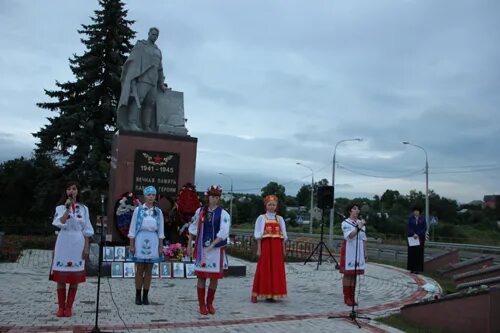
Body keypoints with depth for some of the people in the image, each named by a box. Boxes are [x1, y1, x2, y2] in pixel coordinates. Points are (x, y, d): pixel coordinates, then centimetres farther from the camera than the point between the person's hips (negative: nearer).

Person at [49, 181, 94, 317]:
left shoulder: (83, 208, 6)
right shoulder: (60, 207, 3)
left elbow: (86, 229, 6)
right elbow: (61, 224, -15)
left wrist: (86, 247, 1)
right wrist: (68, 208, -17)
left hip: (78, 244, 1)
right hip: (63, 243, -1)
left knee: (75, 276, 2)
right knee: (61, 275, 0)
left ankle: (69, 306, 12)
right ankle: (61, 306, 11)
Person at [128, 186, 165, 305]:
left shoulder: (158, 211, 6)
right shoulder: (138, 209, 0)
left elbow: (160, 230, 8)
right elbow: (132, 228, 1)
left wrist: (161, 246, 5)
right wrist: (132, 245, -3)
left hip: (153, 242, 2)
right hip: (140, 240, -2)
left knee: (149, 270, 6)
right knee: (140, 270, 2)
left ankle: (145, 296, 14)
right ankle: (138, 296, 12)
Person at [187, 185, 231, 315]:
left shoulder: (223, 214, -4)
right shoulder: (200, 211, 4)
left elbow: (223, 232, -13)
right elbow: (193, 228, 11)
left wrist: (212, 245, -20)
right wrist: (189, 245, 10)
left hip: (216, 249, -1)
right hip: (201, 248, 1)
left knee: (214, 277, 5)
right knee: (201, 276, 3)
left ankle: (209, 303, 22)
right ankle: (202, 305, 15)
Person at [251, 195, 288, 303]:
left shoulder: (280, 219, 11)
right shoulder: (261, 218, 3)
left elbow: (283, 236, 11)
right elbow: (258, 235, -1)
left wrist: (283, 249, 6)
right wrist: (259, 249, -8)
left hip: (277, 247, 3)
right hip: (265, 246, -3)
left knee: (276, 270, 3)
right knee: (263, 270, -3)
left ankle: (273, 294, 12)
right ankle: (255, 294, 2)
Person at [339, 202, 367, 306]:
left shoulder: (361, 223, 11)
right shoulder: (345, 223, -7)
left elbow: (364, 239, 13)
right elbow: (349, 236, -22)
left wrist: (365, 252, 11)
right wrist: (359, 227, -32)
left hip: (359, 252, 5)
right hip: (349, 252, -5)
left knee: (354, 274, 8)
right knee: (347, 274, -1)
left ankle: (352, 297, 16)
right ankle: (347, 298, 6)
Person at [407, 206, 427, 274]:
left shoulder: (422, 218, 1)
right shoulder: (410, 218, 1)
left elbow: (425, 228, -3)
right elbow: (409, 227, -5)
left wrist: (418, 235, -13)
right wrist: (413, 234, -18)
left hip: (420, 238, -1)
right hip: (412, 237, 1)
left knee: (419, 253, -3)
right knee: (412, 253, 1)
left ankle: (417, 269, -1)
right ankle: (412, 268, 7)